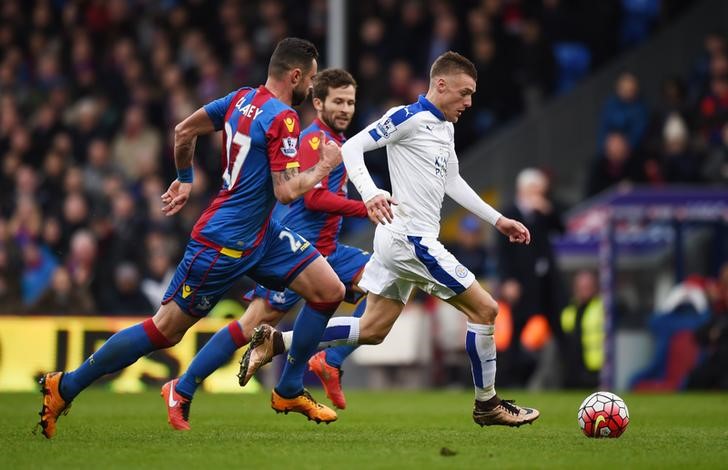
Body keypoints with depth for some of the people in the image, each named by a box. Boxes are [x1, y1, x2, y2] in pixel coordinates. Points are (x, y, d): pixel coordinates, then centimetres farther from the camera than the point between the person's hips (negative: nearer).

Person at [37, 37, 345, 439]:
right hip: (225, 243, -9)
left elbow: (184, 130, 14)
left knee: (329, 290, 3)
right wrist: (325, 166, -8)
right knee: (166, 329, -1)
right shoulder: (282, 119, -20)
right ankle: (63, 387, 9)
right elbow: (286, 192, -23)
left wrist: (184, 179, 27)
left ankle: (290, 391, 12)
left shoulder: (241, 98, 6)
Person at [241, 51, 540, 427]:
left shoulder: (446, 127, 16)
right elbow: (352, 147, -15)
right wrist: (370, 194, -30)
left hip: (400, 241, 10)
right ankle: (487, 404, 6)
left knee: (371, 331, 11)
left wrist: (498, 220, 25)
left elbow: (453, 183, 27)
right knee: (484, 309, -5)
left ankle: (275, 342, 11)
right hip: (411, 240, -10)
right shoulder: (410, 118, -12)